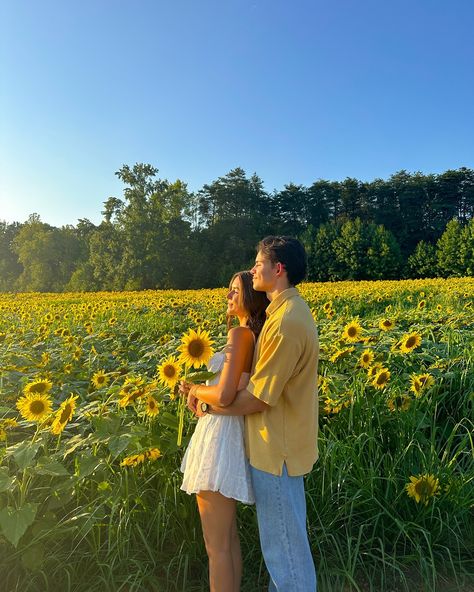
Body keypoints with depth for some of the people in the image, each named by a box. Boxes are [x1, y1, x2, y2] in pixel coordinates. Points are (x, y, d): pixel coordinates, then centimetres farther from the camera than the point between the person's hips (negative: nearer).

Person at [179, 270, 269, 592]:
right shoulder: (259, 336, 9)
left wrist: (194, 389, -5)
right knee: (230, 536, 23)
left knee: (217, 547, 8)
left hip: (222, 437, -9)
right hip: (231, 434, 9)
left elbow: (224, 395, -24)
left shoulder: (240, 333, -17)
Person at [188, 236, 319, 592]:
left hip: (277, 448, -10)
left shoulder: (286, 322, -28)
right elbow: (264, 375, 8)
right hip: (284, 441, 10)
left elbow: (258, 399, -25)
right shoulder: (291, 308, 5)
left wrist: (208, 405, -10)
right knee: (285, 533, 26)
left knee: (283, 542, 12)